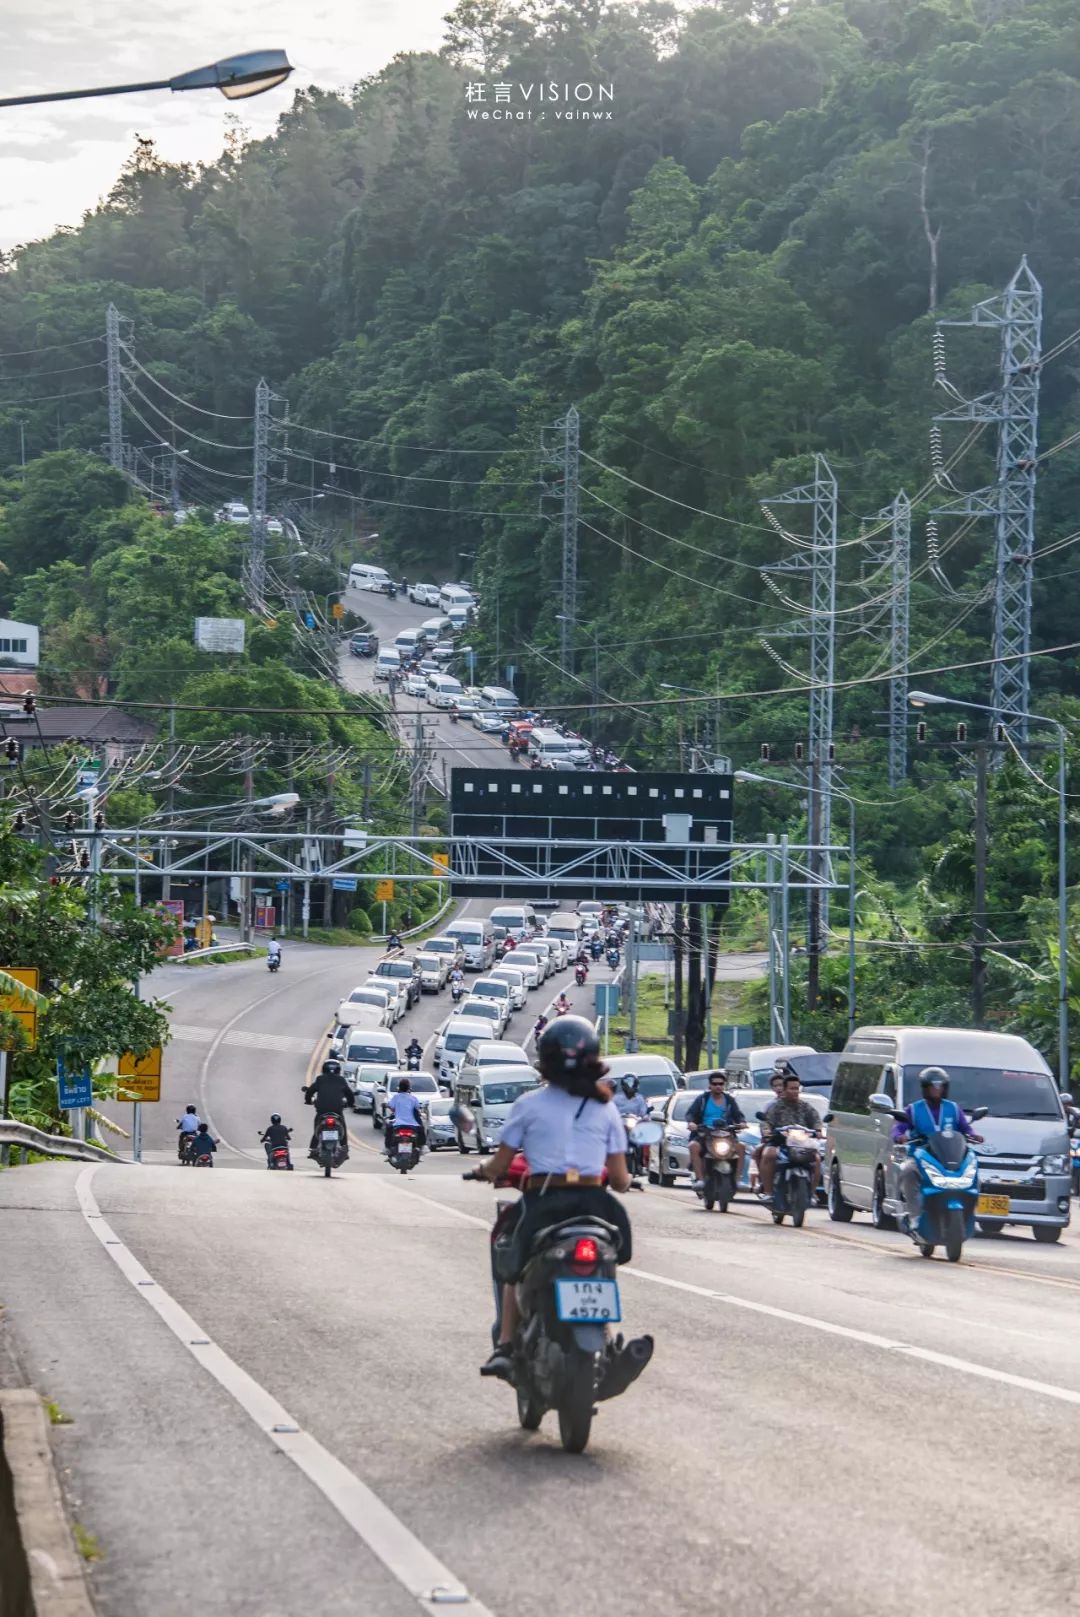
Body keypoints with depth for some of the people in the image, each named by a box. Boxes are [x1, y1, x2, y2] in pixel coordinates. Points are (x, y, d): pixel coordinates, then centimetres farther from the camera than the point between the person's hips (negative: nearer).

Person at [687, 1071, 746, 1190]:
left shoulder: (729, 1100, 15)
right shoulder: (702, 1099, 9)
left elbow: (738, 1115, 10)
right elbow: (690, 1113, 2)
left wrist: (741, 1122, -13)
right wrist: (691, 1122, -21)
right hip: (704, 1134, -2)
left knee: (741, 1147, -25)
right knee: (694, 1146, -33)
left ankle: (737, 1179, -21)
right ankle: (700, 1179, -35)